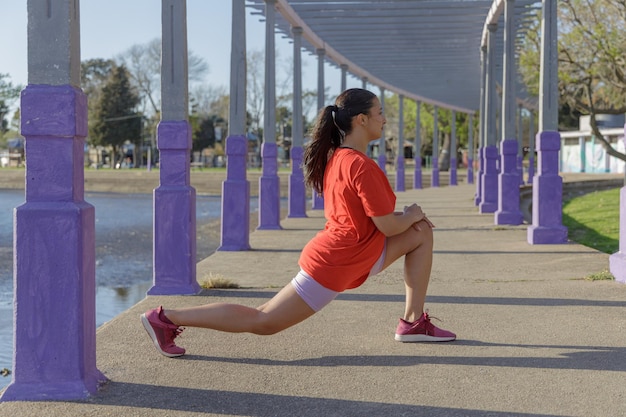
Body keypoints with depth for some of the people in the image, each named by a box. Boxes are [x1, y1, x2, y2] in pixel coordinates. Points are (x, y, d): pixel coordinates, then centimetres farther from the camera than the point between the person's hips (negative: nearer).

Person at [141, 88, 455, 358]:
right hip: (332, 265, -10)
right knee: (262, 322, -4)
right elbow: (388, 227, -18)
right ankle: (167, 319, 0)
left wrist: (406, 217, 9)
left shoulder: (336, 158, 9)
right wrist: (411, 215, 2)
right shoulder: (362, 166, -21)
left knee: (422, 235, 12)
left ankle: (414, 322, 12)